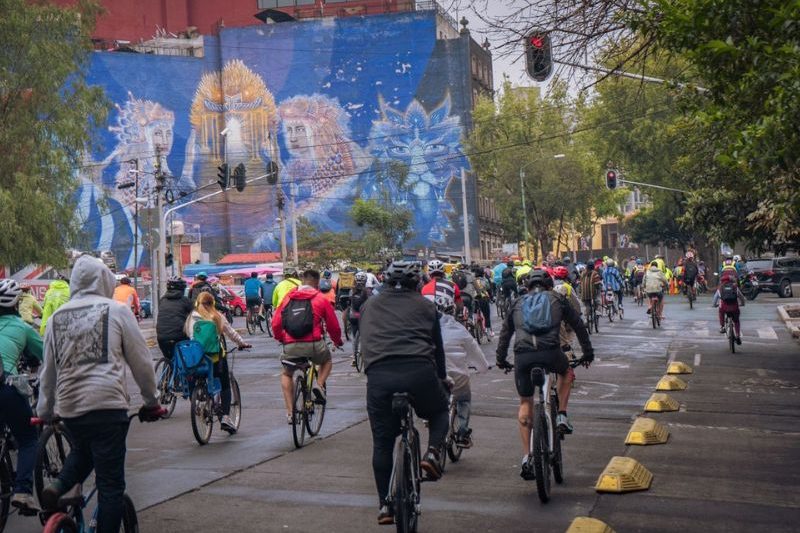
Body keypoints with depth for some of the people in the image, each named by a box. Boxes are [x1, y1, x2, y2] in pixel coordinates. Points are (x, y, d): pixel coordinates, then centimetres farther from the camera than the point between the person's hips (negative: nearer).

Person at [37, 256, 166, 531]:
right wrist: (151, 401, 15)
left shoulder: (56, 317, 11)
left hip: (68, 406, 5)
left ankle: (58, 486, 6)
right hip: (108, 404, -5)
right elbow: (141, 361, 3)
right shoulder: (117, 310, 0)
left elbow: (48, 371, 17)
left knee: (81, 452, 30)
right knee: (111, 482, 2)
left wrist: (44, 412, 28)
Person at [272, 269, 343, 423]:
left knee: (286, 374, 28)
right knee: (327, 361, 33)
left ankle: (290, 412, 18)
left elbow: (276, 323, 11)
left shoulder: (288, 298, 12)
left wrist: (281, 339, 31)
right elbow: (333, 326, 11)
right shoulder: (321, 299, 5)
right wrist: (338, 341, 31)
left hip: (291, 346, 2)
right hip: (314, 345, -2)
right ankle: (320, 385, 6)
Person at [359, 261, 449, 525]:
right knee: (439, 412, 27)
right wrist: (442, 377, 36)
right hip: (419, 371, -1)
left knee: (382, 442, 12)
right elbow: (437, 346, 23)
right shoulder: (425, 305, 18)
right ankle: (432, 452, 1)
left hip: (378, 375, 2)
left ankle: (385, 505, 13)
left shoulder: (370, 305, 24)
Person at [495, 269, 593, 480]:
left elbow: (505, 332, 32)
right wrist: (588, 352, 37)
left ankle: (527, 458, 11)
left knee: (525, 403, 17)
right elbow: (578, 325, 27)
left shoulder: (518, 303, 28)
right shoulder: (557, 299, 23)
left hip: (522, 356, 2)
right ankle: (562, 416, 21)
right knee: (566, 372, 35)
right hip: (550, 352, -1)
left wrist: (501, 359, 43)